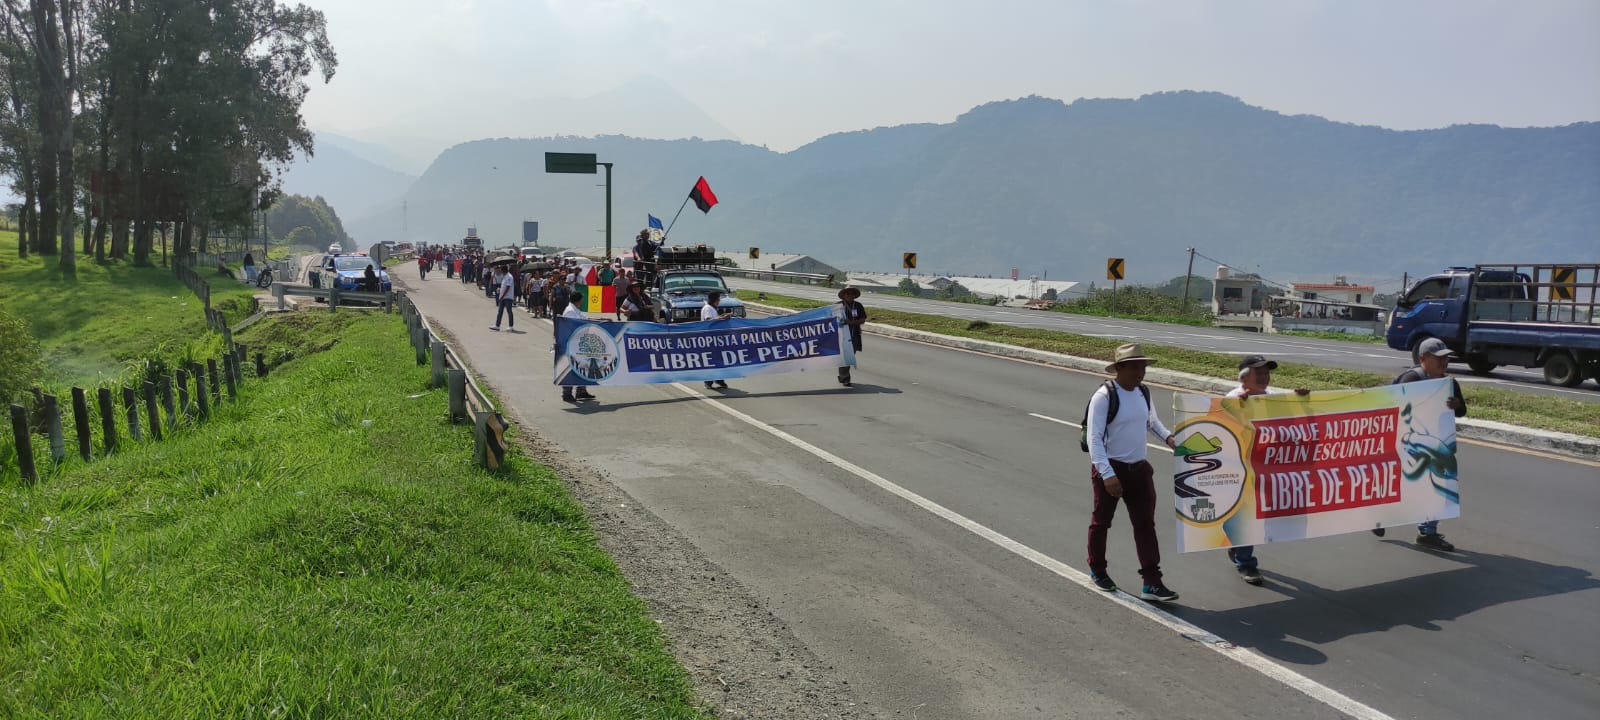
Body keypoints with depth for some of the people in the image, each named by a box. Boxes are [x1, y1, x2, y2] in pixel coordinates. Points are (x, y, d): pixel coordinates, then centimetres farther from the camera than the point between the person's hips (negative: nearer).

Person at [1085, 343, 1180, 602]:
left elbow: (1151, 421, 21)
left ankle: (1151, 583, 4)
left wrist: (1167, 437, 0)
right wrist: (1107, 474, -30)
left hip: (1139, 468, 6)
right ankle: (1097, 571, 32)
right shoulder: (1104, 396, -18)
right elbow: (1094, 438, -22)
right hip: (1110, 469, -5)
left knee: (1145, 524, 2)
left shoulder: (1143, 392, 3)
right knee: (1101, 521, 12)